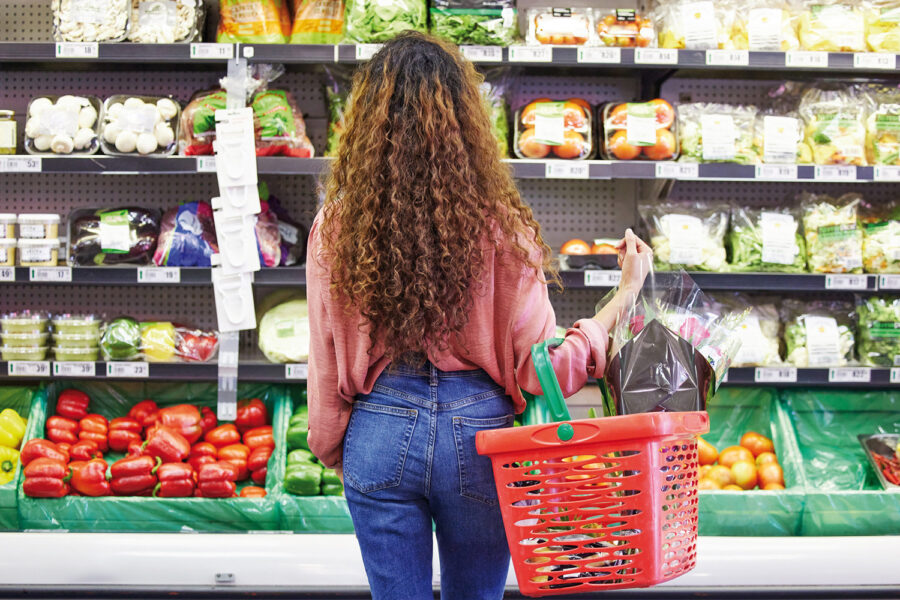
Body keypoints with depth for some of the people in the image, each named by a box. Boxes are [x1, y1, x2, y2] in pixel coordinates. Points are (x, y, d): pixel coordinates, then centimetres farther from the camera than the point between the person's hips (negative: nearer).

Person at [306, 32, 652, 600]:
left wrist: (334, 449, 13)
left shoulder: (336, 227, -8)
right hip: (476, 430, 0)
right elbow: (543, 363, -11)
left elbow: (327, 362, -2)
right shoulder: (500, 226, -12)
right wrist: (627, 291, 0)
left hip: (380, 433, 0)